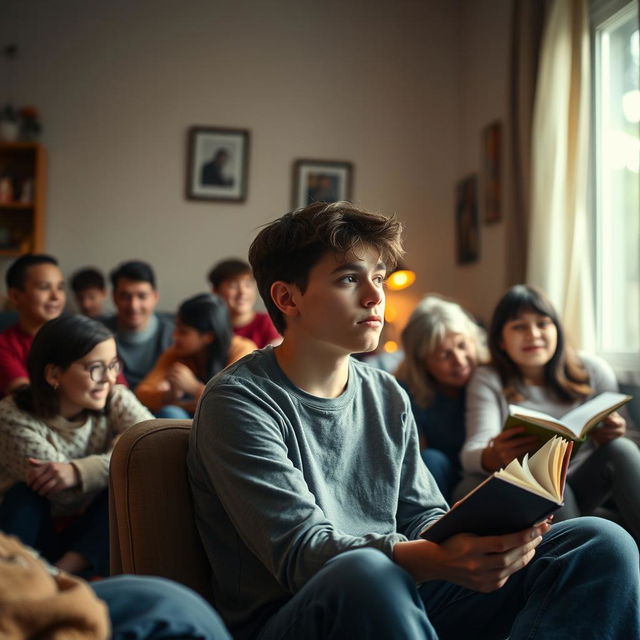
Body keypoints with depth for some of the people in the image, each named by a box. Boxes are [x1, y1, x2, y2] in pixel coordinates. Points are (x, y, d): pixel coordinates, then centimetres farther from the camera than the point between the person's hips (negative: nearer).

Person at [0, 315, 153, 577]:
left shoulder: (115, 400, -11)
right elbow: (66, 496, -28)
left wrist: (79, 471, -42)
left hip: (94, 534, 3)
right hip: (28, 535, -2)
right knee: (23, 495, -33)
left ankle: (62, 572, -22)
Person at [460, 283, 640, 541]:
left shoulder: (593, 371, 5)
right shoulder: (488, 381, -1)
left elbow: (612, 438, 7)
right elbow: (471, 454, -15)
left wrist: (611, 433, -20)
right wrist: (494, 456, -42)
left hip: (585, 484, 3)